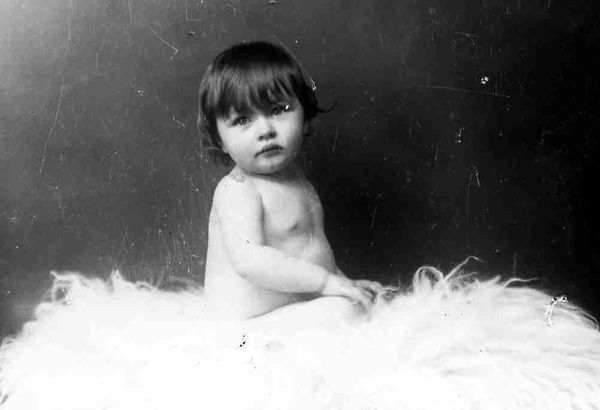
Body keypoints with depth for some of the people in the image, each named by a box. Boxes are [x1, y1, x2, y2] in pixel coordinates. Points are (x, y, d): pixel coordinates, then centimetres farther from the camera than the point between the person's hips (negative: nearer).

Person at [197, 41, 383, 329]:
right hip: (251, 325, -9)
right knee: (347, 311, -25)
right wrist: (327, 281, -27)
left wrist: (345, 282, 16)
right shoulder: (236, 191, -18)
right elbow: (249, 260, -31)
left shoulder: (292, 177, 12)